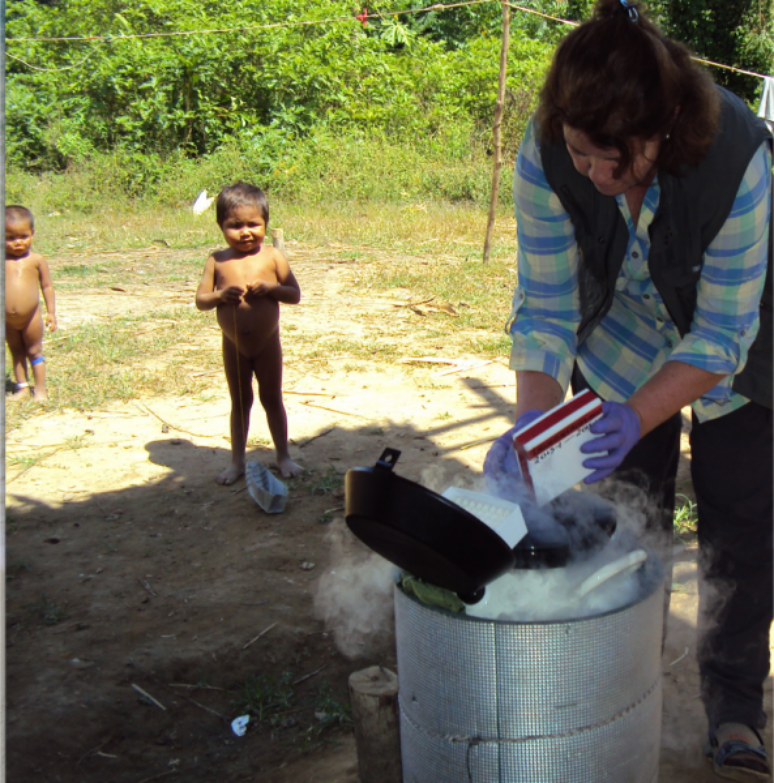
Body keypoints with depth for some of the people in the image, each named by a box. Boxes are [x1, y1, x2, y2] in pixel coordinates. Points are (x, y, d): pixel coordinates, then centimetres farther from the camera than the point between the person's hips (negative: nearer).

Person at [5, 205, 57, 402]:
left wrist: (51, 312, -1)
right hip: (7, 320, 2)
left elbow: (47, 286, -1)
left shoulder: (36, 260, -7)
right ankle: (22, 387, 29)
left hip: (31, 317, -2)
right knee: (16, 352, 16)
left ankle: (40, 389, 20)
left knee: (35, 352, 10)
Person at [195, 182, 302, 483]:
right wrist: (220, 295, -22)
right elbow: (200, 300, -2)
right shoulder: (217, 261, -4)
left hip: (267, 344, -1)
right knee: (239, 402, 14)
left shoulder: (272, 257, -7)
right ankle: (237, 461, 26)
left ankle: (283, 456, 26)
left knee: (272, 399, 11)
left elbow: (295, 295, -6)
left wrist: (269, 288, -23)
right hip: (233, 346, 2)